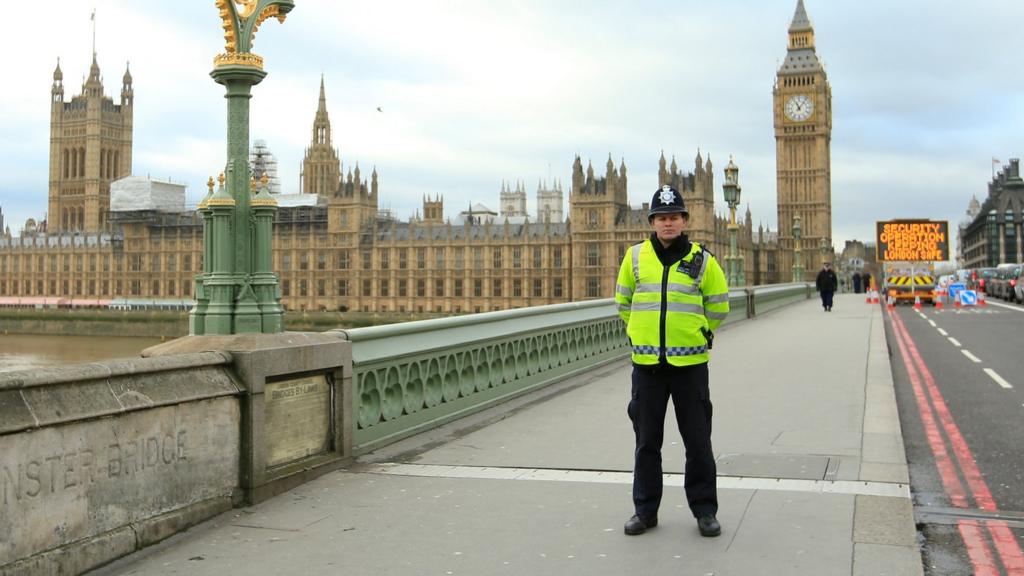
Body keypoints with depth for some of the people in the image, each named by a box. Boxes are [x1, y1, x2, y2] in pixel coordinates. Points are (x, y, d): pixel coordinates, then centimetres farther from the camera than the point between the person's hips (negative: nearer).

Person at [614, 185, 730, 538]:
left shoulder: (702, 260, -1)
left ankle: (704, 510, 19)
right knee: (647, 440, 9)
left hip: (690, 362, -1)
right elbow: (623, 300, 16)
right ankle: (645, 510, 21)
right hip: (646, 362, 2)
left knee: (698, 441, 5)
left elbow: (718, 304, 10)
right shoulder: (635, 257, 3)